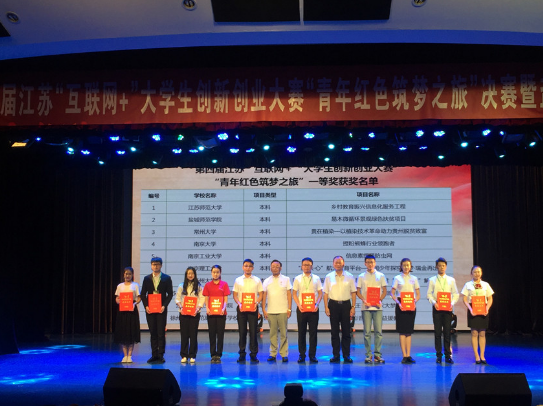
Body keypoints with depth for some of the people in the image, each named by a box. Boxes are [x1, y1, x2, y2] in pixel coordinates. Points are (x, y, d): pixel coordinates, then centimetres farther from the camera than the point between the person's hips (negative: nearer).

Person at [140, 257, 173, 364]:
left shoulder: (166, 278, 3)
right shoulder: (147, 278, 9)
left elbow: (170, 294, 1)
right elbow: (143, 294, 9)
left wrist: (164, 306, -11)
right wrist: (146, 306, -5)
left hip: (161, 309, -2)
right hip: (149, 309, 3)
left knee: (161, 333, -3)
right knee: (153, 333, 6)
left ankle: (161, 355, 3)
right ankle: (154, 355, 13)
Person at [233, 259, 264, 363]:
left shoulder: (257, 280, 7)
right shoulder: (238, 280, 8)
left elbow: (261, 294, 5)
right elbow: (235, 295, 7)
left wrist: (256, 303, -12)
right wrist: (239, 304, -10)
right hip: (241, 309, 1)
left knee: (253, 331, -3)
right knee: (242, 331, 3)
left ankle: (253, 354, 3)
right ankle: (242, 354, 11)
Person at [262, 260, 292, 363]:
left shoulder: (286, 279, 7)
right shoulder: (267, 281, 10)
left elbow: (289, 294, 4)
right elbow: (264, 296, 10)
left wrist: (289, 309, -3)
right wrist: (263, 310, 3)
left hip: (283, 311, -1)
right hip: (270, 312, 1)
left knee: (283, 333, 0)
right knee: (272, 333, 3)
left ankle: (284, 354, 4)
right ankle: (273, 354, 8)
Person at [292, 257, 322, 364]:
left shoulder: (316, 278, 7)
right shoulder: (297, 279, 6)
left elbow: (320, 293, 6)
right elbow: (294, 294, 5)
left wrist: (316, 304, -10)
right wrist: (299, 305, -9)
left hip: (313, 309, 0)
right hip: (301, 309, 0)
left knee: (313, 332, 1)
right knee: (301, 332, 3)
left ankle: (312, 355, 8)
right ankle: (302, 355, 11)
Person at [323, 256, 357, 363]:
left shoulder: (349, 277, 4)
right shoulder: (328, 277, 5)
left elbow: (353, 293, 5)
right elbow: (326, 293, 6)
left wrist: (353, 307, -2)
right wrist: (326, 307, -2)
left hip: (346, 304, 0)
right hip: (333, 305, 0)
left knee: (346, 331, 2)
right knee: (334, 331, 4)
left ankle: (346, 355, 9)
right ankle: (335, 355, 11)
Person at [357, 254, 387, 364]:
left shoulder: (381, 276, 9)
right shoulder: (361, 276, 8)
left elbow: (384, 291, 8)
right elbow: (358, 291, 7)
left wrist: (380, 300, -9)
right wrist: (364, 300, -10)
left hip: (377, 307, 0)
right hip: (366, 307, 0)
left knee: (378, 331, -2)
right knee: (367, 332, 0)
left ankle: (377, 354, 5)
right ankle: (368, 355, 5)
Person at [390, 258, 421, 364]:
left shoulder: (414, 279, 11)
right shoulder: (397, 278, 4)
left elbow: (418, 294, 11)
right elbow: (392, 293, 1)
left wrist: (415, 301, -8)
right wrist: (398, 302, -14)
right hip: (401, 305, -2)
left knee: (409, 331, 4)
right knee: (402, 331, -3)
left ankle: (408, 355, 6)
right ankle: (404, 356, -1)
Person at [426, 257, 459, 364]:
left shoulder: (451, 280, 10)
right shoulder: (432, 280, 7)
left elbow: (456, 294, 9)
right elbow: (429, 294, 4)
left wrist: (452, 303, -8)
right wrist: (434, 302, -13)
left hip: (448, 308, 1)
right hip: (436, 308, 0)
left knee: (447, 332, 0)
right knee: (437, 332, 1)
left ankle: (448, 355, 6)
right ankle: (438, 355, 8)